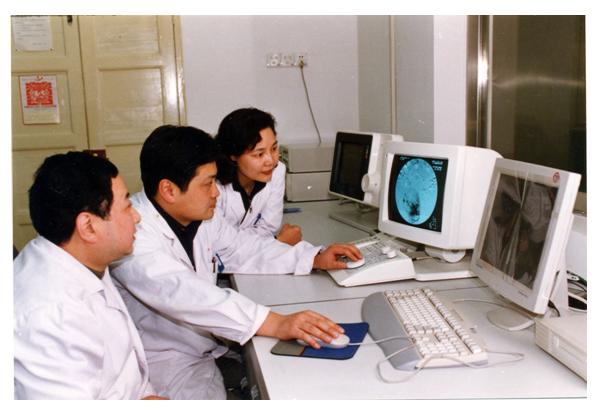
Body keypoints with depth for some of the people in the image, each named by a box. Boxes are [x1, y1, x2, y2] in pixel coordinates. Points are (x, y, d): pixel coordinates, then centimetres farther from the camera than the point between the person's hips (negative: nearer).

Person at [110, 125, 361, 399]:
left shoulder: (200, 216, 1)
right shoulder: (133, 233, -26)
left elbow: (243, 248, 12)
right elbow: (184, 294, -38)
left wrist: (315, 259, 2)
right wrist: (274, 324, -46)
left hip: (212, 341, 8)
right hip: (165, 361, -7)